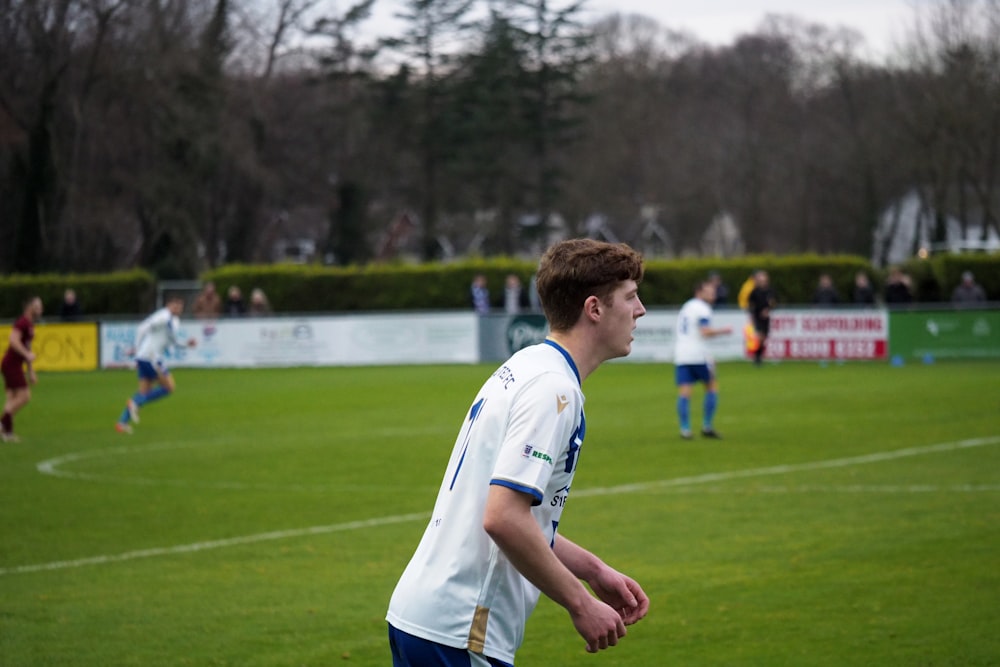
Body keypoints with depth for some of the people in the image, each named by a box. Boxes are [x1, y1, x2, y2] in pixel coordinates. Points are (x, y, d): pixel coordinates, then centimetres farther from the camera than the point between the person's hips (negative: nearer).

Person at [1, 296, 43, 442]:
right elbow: (13, 340, -28)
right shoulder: (22, 323, -12)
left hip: (14, 365, 10)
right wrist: (27, 354, -36)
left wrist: (31, 372, 30)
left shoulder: (30, 325, 19)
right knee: (24, 396, -13)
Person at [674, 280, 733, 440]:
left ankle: (685, 429, -10)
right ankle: (706, 427, 7)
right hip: (698, 355, -7)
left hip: (680, 355, 7)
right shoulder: (703, 309, -6)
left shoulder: (686, 307, 21)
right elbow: (705, 331, -18)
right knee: (712, 387, 9)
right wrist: (723, 331, -5)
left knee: (684, 393, 0)